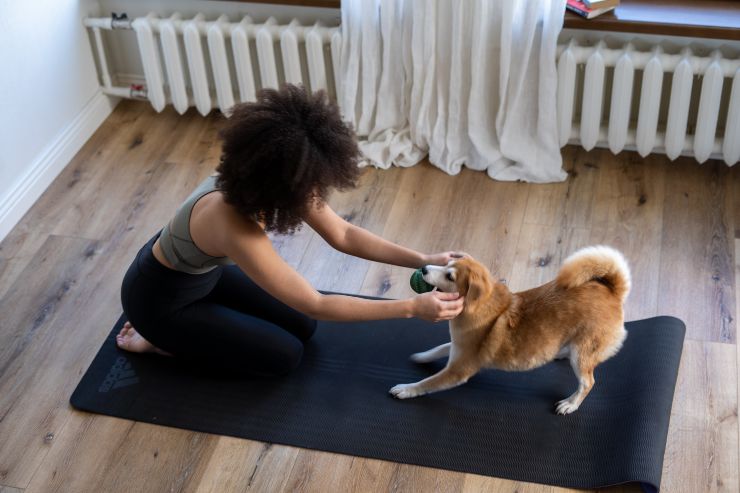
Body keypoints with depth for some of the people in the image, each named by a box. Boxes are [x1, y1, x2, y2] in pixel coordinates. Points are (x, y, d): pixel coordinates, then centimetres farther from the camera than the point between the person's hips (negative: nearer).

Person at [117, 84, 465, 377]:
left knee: (301, 326, 9)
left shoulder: (275, 180, -19)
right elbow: (315, 305, -36)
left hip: (202, 272, 8)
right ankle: (159, 339, 7)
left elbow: (343, 235, -9)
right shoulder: (234, 226, -42)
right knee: (284, 354, -4)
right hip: (160, 297, -7)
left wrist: (422, 261, -16)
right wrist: (412, 307, -35)